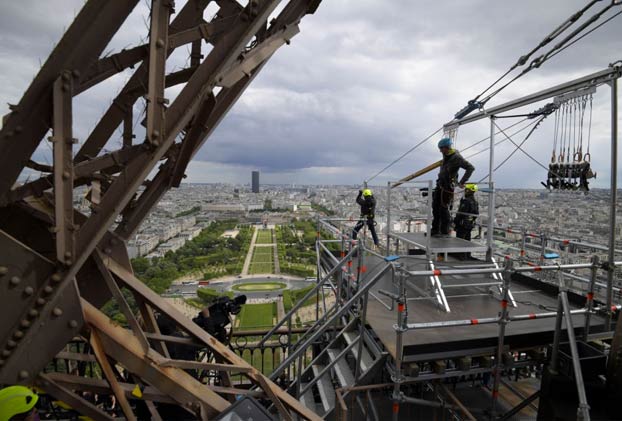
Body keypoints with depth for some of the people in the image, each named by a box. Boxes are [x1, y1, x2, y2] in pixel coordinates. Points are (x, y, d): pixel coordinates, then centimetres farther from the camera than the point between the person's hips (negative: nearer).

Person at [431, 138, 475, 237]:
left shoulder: (456, 157, -15)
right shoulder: (445, 155, 10)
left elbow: (471, 168, -21)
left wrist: (462, 182, -21)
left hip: (447, 187, -8)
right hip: (440, 184, 8)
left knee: (444, 209, -6)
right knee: (435, 208, 8)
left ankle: (445, 231, 5)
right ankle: (435, 230, 16)